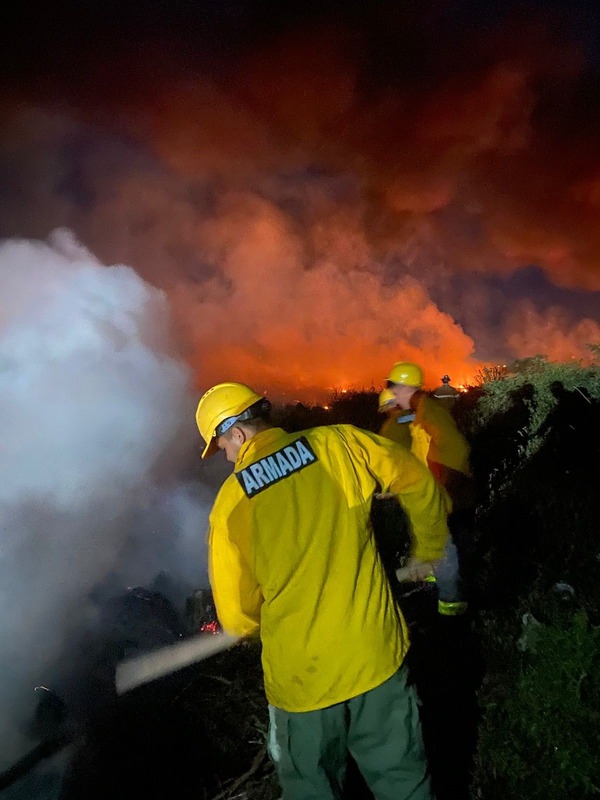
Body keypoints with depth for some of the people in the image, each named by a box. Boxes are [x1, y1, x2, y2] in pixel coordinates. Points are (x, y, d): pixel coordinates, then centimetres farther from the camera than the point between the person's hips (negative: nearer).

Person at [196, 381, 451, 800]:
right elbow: (419, 483, 2)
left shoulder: (230, 504, -13)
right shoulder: (338, 444, -10)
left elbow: (239, 620, -6)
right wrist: (428, 552, 18)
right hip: (377, 656, 2)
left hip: (302, 677, -1)